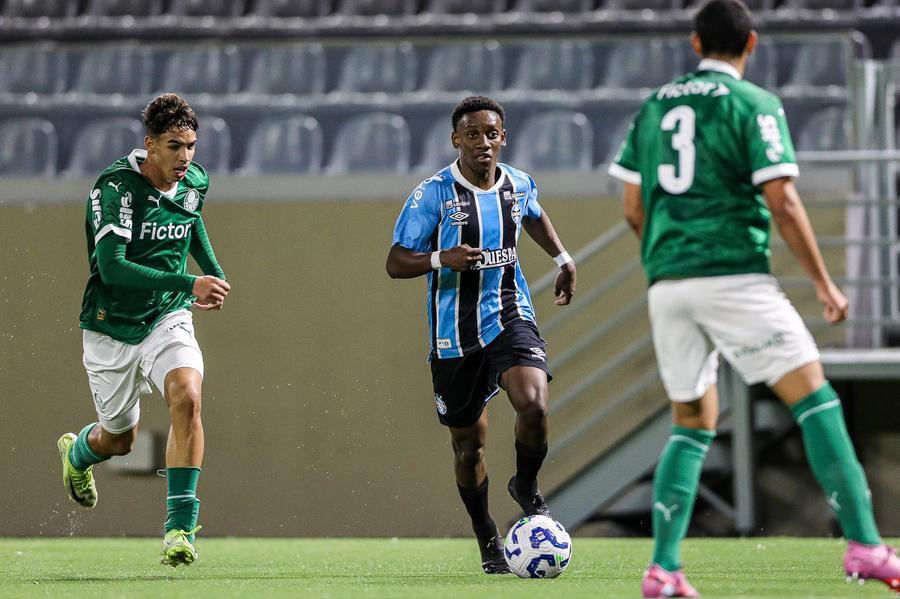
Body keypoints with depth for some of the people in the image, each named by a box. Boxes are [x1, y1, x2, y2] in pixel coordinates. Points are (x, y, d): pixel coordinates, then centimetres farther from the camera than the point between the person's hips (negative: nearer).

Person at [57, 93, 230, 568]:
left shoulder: (195, 183, -2)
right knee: (119, 439, 12)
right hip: (111, 328, -3)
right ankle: (77, 452, 51)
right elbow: (112, 267, -30)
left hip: (168, 319, 3)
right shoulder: (115, 187, -22)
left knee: (186, 398, -26)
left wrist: (214, 273, 14)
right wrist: (188, 284, -36)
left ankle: (180, 527, -23)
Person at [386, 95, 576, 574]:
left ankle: (526, 488, 4)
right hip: (454, 332, -1)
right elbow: (396, 263, -9)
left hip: (510, 317, 1)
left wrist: (563, 259, 20)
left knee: (533, 404, -25)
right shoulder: (434, 194, -11)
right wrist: (441, 259, -26)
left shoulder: (519, 185, 2)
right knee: (469, 443, 7)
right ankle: (488, 541, 26)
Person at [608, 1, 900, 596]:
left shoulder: (655, 106, 16)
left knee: (693, 423, 14)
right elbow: (782, 203, -9)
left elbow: (634, 208, 16)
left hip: (667, 281, 6)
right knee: (814, 396, -5)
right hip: (735, 274, -6)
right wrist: (825, 283, -1)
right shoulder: (754, 105, -1)